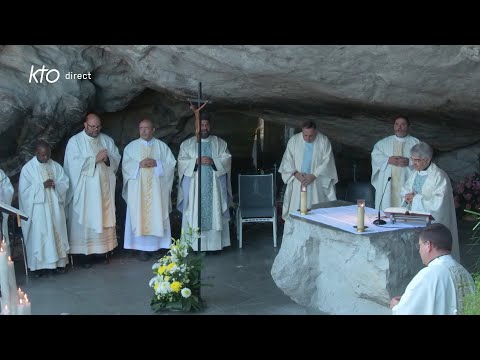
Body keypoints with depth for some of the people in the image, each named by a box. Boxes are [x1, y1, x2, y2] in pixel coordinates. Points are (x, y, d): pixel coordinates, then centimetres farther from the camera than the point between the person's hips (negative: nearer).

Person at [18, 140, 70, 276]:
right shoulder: (27, 168, -3)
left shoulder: (55, 166, 7)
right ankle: (40, 264, 0)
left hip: (55, 207, 3)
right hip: (38, 209, -3)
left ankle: (60, 261, 12)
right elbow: (24, 190, -8)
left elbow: (65, 183, 6)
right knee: (39, 235, -6)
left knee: (57, 233, 3)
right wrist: (42, 185, -18)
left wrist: (55, 185, -15)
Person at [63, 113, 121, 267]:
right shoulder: (75, 141, -2)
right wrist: (95, 159, -19)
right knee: (86, 219, -3)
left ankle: (104, 250, 13)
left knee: (105, 218, 5)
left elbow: (117, 159, 7)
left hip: (104, 188, 4)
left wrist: (108, 159, -14)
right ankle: (86, 252, 2)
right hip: (85, 190, -4)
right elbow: (75, 163, -14)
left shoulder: (107, 140, 11)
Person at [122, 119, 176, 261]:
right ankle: (143, 248, -2)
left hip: (157, 189, 0)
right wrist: (139, 164, -15)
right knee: (140, 217, -4)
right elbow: (126, 165, 0)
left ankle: (159, 244, 3)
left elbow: (171, 164, 2)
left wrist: (156, 163, -13)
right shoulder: (131, 146, 10)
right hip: (138, 189, 0)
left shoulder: (162, 146, 10)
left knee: (157, 216, -2)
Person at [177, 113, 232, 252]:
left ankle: (213, 245, 1)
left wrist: (213, 161, -16)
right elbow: (182, 162, -1)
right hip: (194, 187, -1)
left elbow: (227, 159, 1)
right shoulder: (187, 144, 9)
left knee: (214, 214, -2)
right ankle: (195, 246, -1)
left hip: (214, 187, 1)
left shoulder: (220, 143, 10)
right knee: (195, 215, -4)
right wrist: (197, 161, -16)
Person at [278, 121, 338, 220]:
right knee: (295, 209, -1)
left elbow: (327, 162, -7)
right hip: (297, 181, 2)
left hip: (316, 183, -1)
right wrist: (295, 173, -13)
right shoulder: (294, 140, -1)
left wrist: (313, 176, -16)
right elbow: (287, 160, 2)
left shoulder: (324, 141, -5)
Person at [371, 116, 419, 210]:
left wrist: (409, 162, -18)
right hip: (387, 183, 2)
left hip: (406, 182, -2)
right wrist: (388, 160, -13)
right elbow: (375, 155, 4)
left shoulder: (415, 143, 10)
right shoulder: (384, 142, 17)